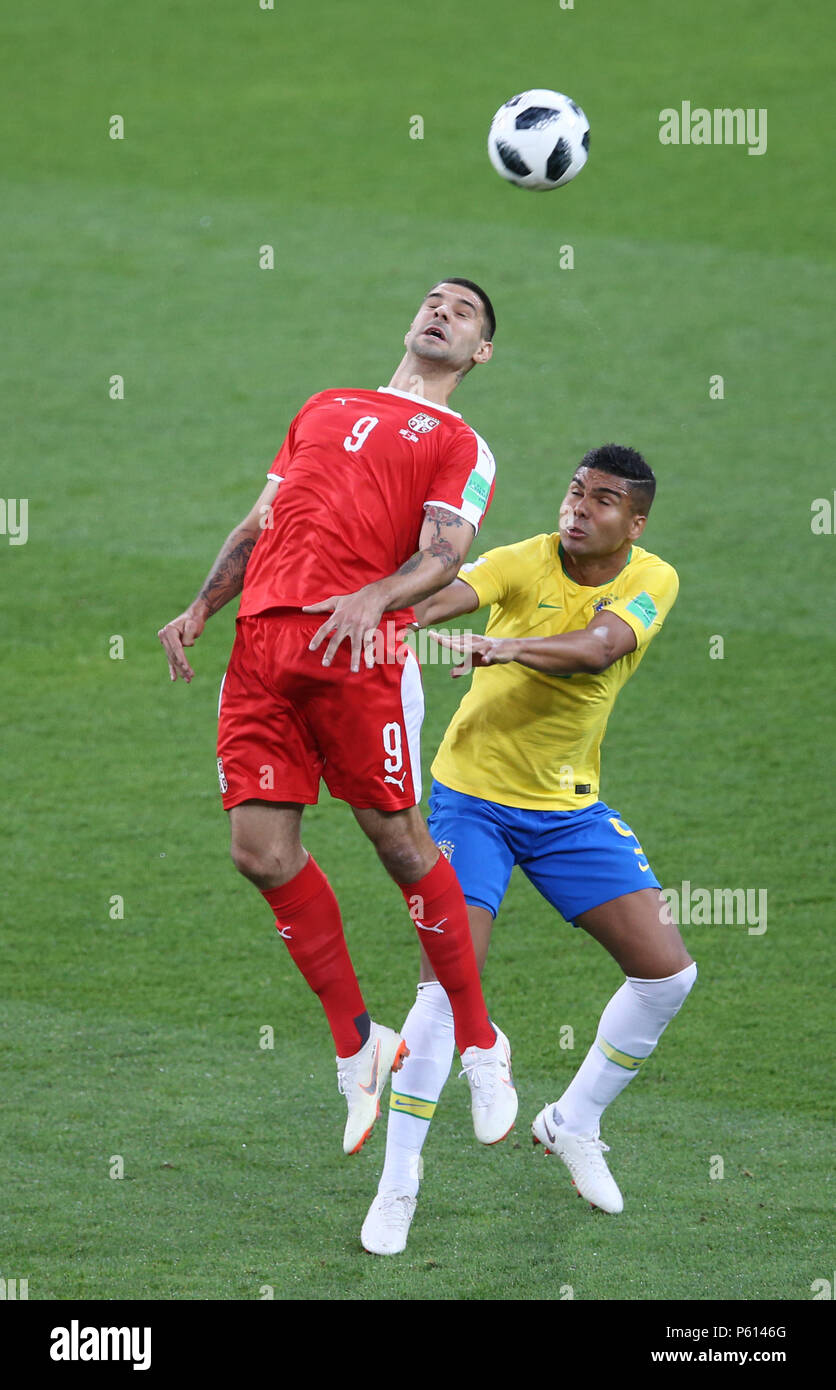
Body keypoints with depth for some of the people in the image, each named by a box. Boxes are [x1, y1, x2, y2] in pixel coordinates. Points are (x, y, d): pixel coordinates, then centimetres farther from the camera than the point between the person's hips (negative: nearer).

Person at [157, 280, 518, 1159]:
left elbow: (442, 556, -4)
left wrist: (373, 598, -24)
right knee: (261, 851, -3)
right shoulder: (325, 408, 27)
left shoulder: (460, 445, 11)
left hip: (357, 647, -5)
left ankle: (480, 1046, 8)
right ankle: (356, 1046, 10)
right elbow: (259, 524, 28)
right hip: (262, 640, 5)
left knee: (397, 838, -6)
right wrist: (200, 610, 15)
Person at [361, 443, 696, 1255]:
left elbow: (599, 646, -28)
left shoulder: (651, 581, -8)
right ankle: (397, 1182, -6)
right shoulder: (524, 563, -15)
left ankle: (574, 1124, 22)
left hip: (570, 806, 4)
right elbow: (441, 599, -33)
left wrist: (509, 647, -46)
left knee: (667, 971, 0)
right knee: (448, 980, -16)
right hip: (473, 797, -4)